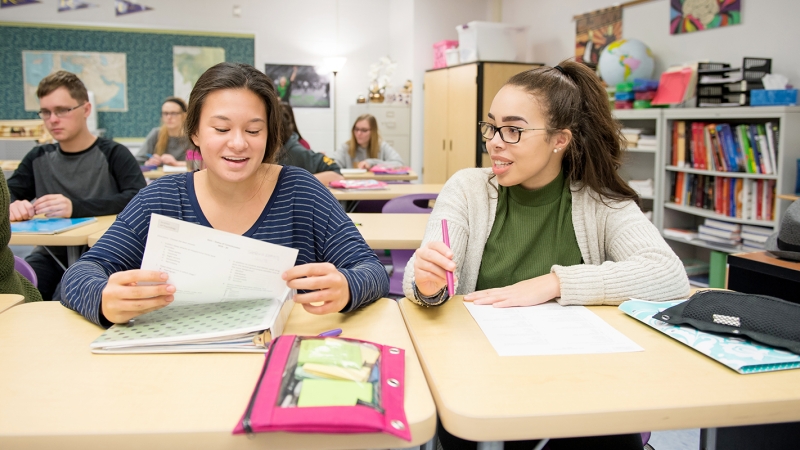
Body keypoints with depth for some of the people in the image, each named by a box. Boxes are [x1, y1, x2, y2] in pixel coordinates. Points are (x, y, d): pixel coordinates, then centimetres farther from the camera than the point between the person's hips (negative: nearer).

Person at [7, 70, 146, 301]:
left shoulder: (113, 154, -5)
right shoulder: (38, 158, 12)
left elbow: (140, 199, -20)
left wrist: (76, 208, -32)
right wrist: (12, 205, -16)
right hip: (51, 255, 5)